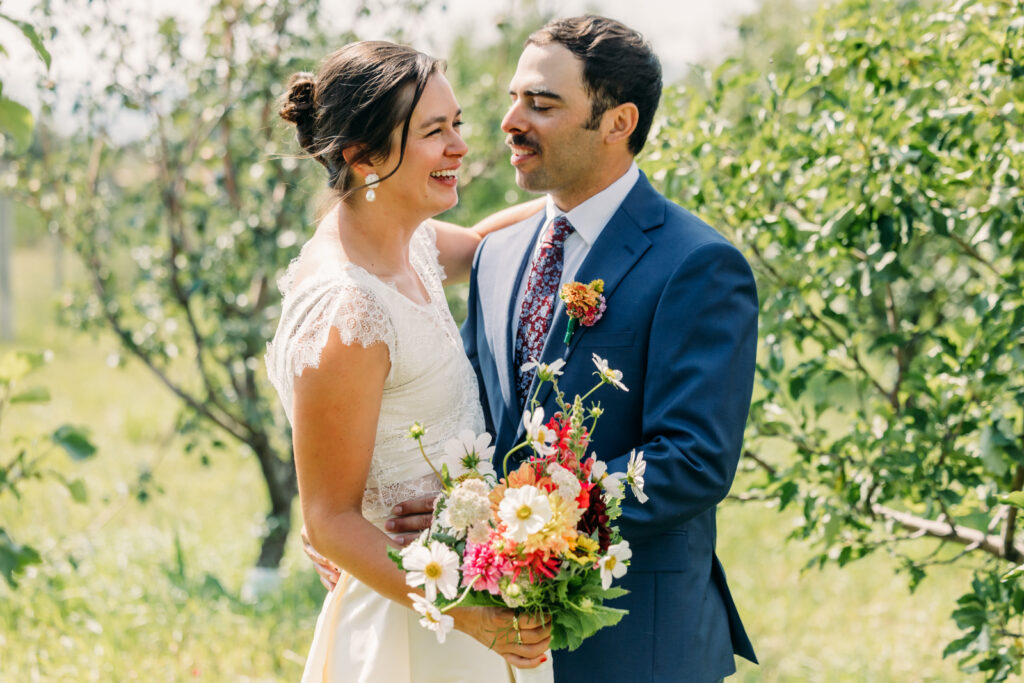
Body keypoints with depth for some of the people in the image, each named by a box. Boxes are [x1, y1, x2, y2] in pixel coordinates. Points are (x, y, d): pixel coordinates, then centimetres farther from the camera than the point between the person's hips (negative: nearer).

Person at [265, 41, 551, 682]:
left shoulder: (405, 239, 0)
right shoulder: (346, 314, -25)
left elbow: (477, 246, 25)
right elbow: (330, 520, -20)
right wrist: (464, 611, -29)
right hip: (409, 628, -9)